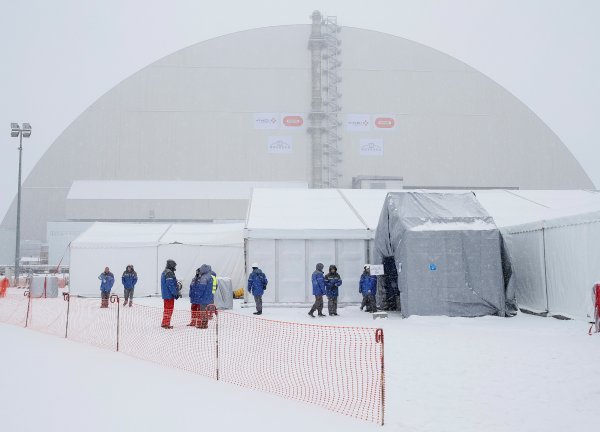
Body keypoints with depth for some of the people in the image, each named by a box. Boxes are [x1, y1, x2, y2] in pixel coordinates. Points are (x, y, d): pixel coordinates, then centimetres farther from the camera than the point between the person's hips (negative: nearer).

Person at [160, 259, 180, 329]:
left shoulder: (164, 272, 17)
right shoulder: (169, 273, -17)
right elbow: (170, 285, -22)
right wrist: (176, 293, -16)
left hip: (165, 294, 10)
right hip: (169, 295, -10)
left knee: (167, 309, 17)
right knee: (169, 309, -4)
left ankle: (164, 323, 23)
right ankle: (166, 323, -2)